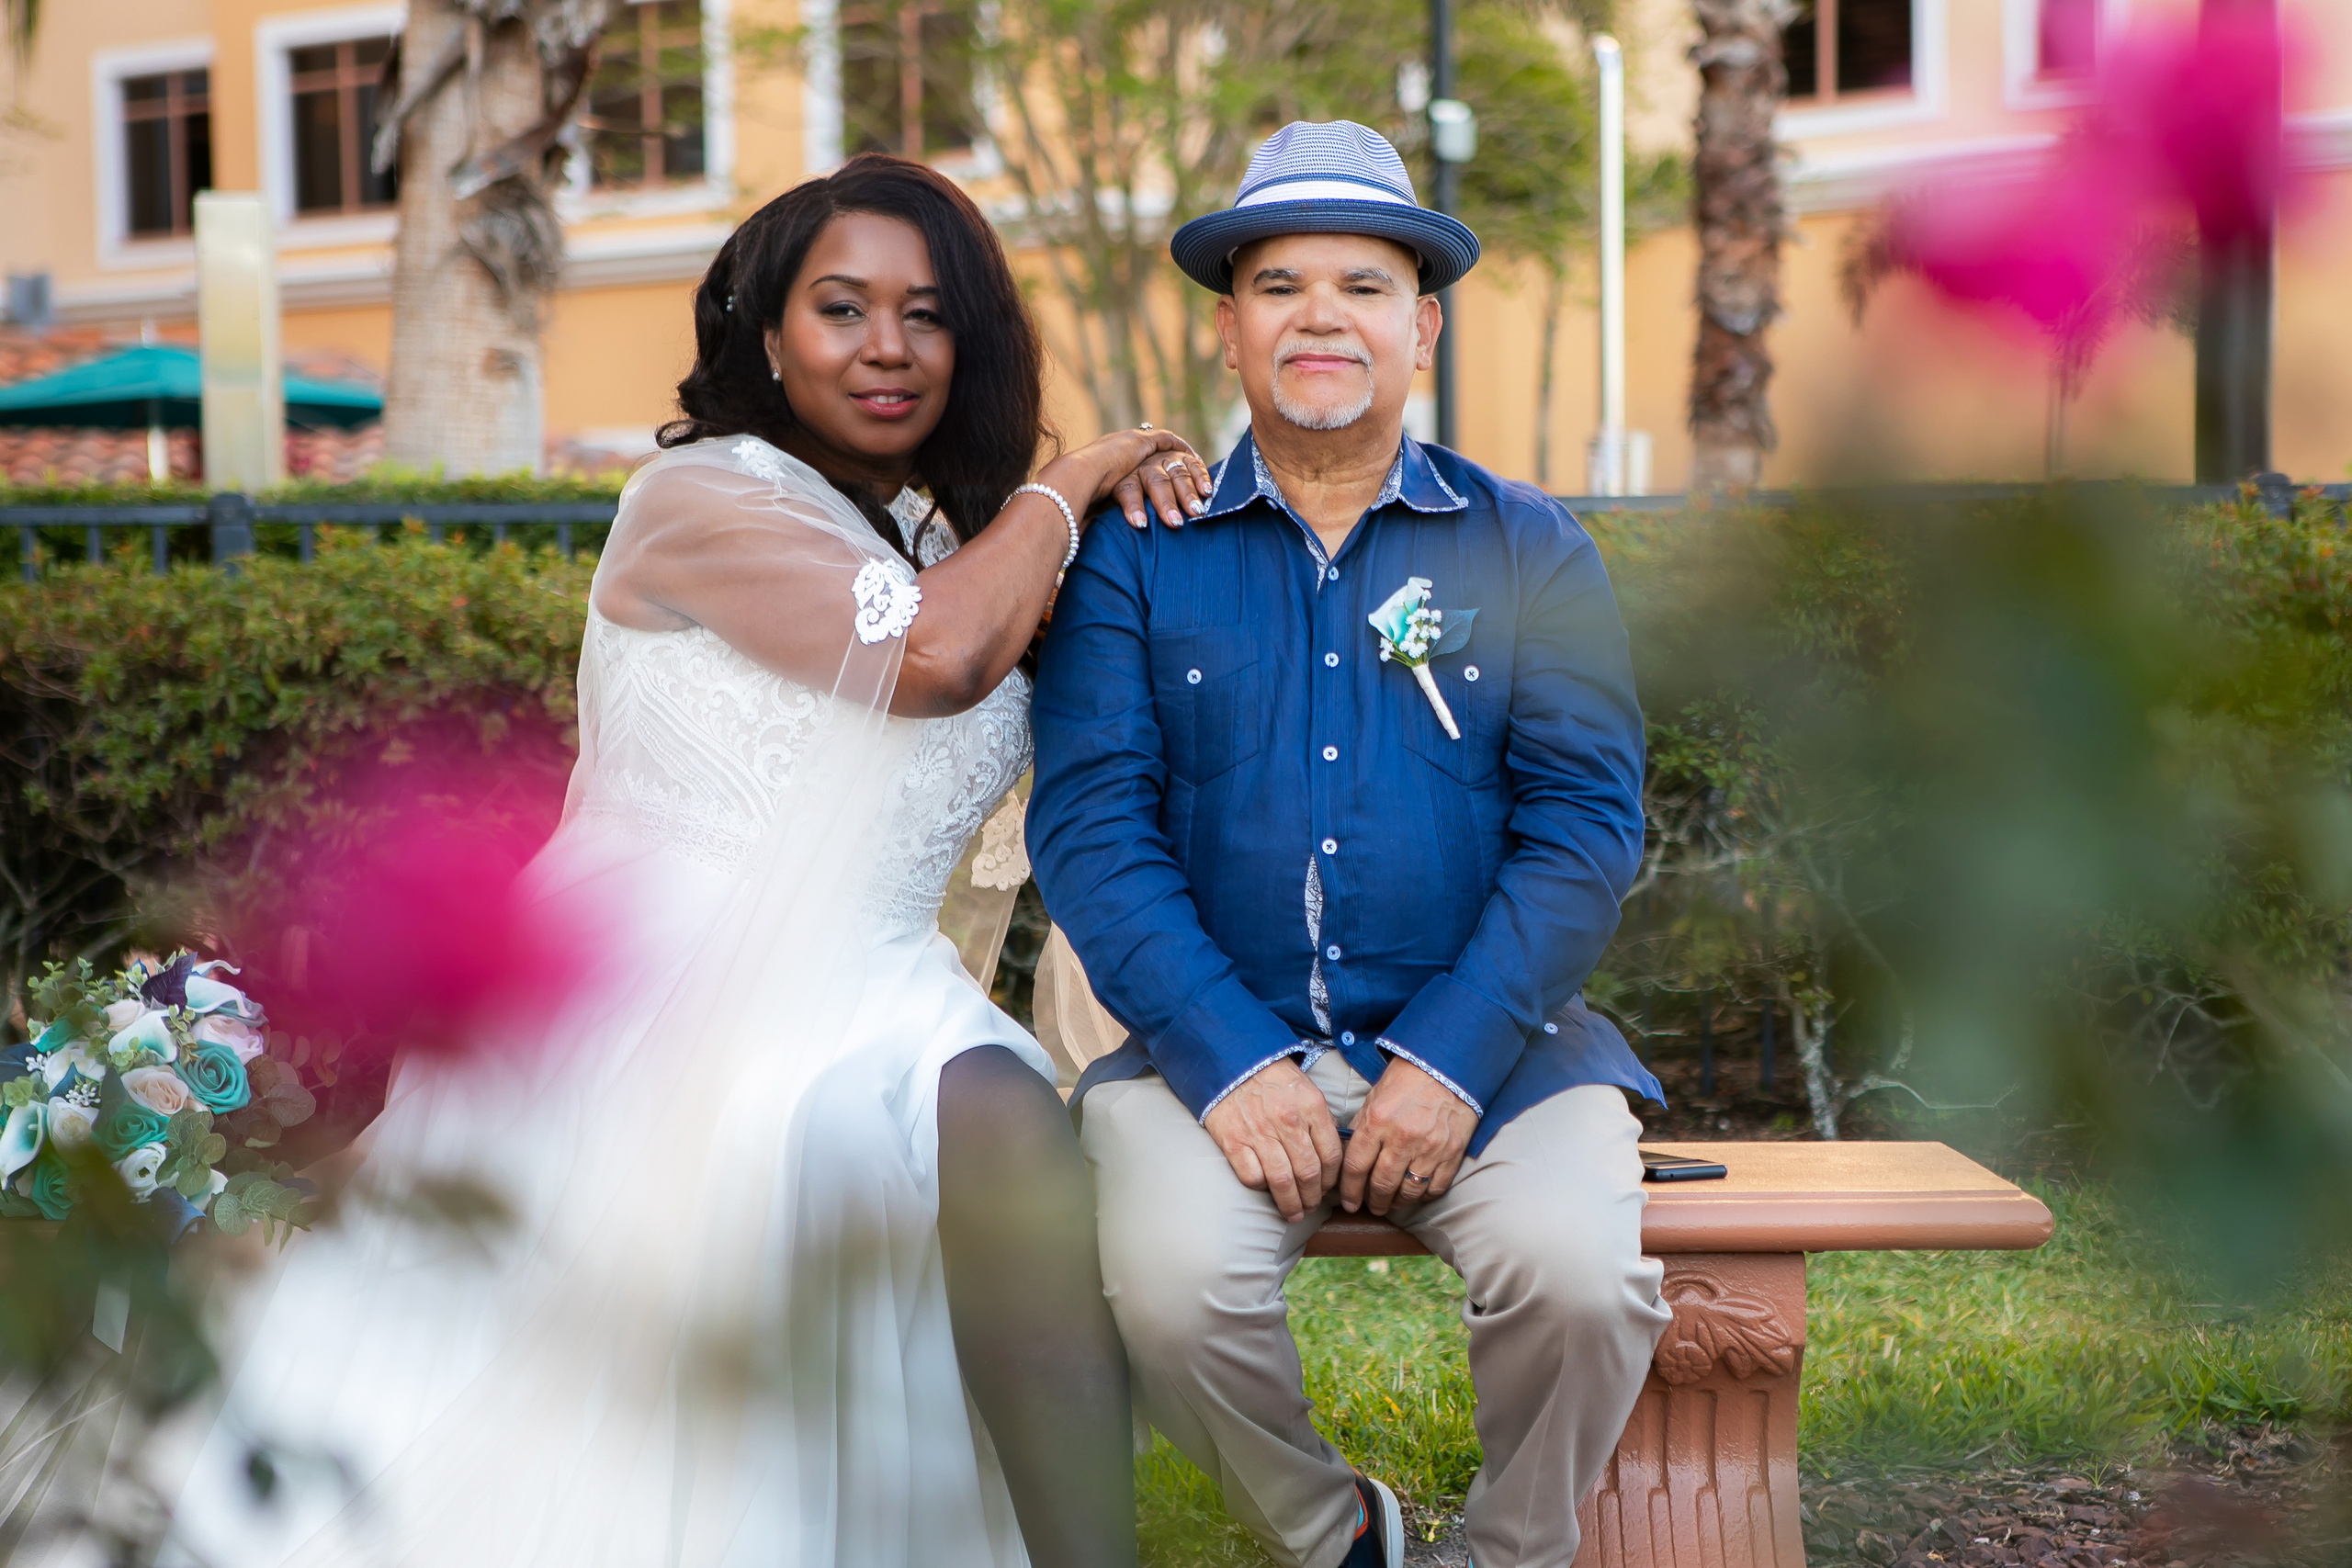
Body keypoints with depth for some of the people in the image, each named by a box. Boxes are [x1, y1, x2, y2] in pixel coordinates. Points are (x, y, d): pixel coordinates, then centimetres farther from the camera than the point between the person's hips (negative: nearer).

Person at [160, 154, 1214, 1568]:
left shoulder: (958, 538, 18)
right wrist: (1068, 484, -2)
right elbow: (934, 654, -19)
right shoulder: (701, 498, -5)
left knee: (1000, 1126, -25)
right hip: (654, 1009, -5)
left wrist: (1132, 495, 9)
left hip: (868, 1013, 5)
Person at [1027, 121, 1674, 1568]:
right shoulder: (1134, 555, 7)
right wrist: (1232, 1065, -16)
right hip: (1222, 1039, 0)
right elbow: (1090, 824, -2)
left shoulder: (1531, 551, 9)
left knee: (1581, 1272, -27)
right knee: (1172, 1279, -28)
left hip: (1484, 1044, 1)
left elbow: (1587, 824, 0)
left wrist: (1451, 1062, -13)